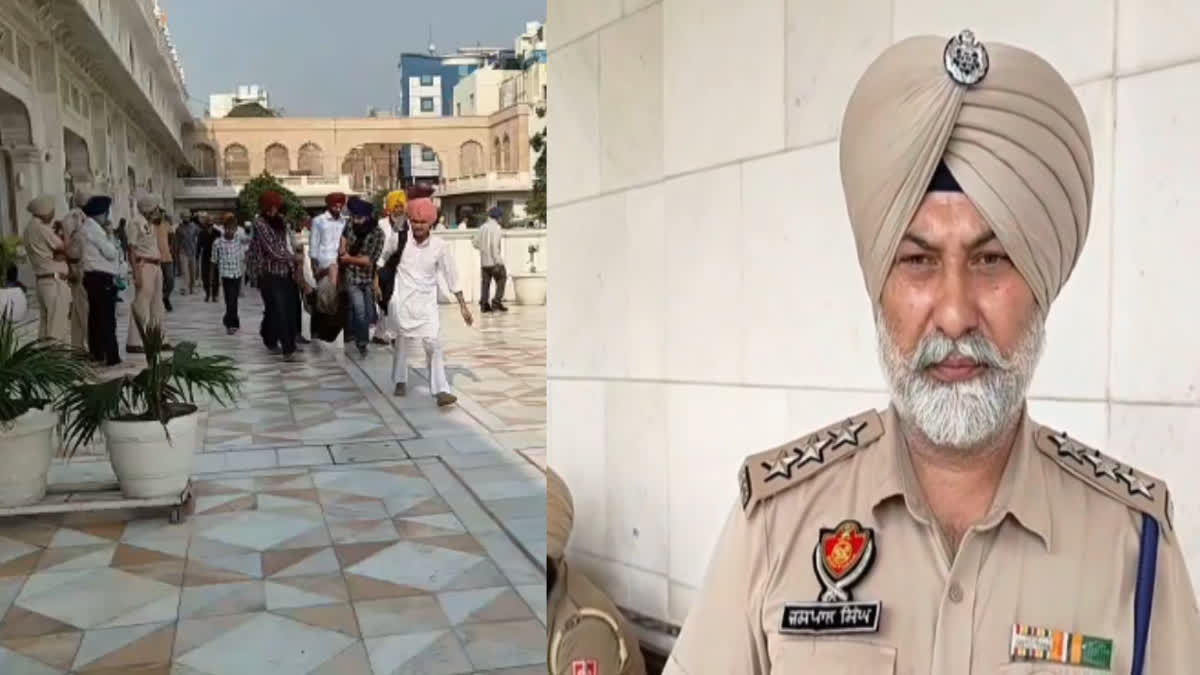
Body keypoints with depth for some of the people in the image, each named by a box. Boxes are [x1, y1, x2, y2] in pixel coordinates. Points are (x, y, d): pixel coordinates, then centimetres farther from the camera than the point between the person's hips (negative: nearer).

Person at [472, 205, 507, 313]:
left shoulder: (482, 227, 11)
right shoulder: (496, 227, -9)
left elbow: (475, 243, 10)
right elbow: (494, 245, -18)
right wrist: (497, 261, -18)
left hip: (484, 261, 6)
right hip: (494, 261, -6)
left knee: (485, 282, 8)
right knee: (501, 281, 4)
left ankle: (484, 304, 6)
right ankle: (496, 302, -4)